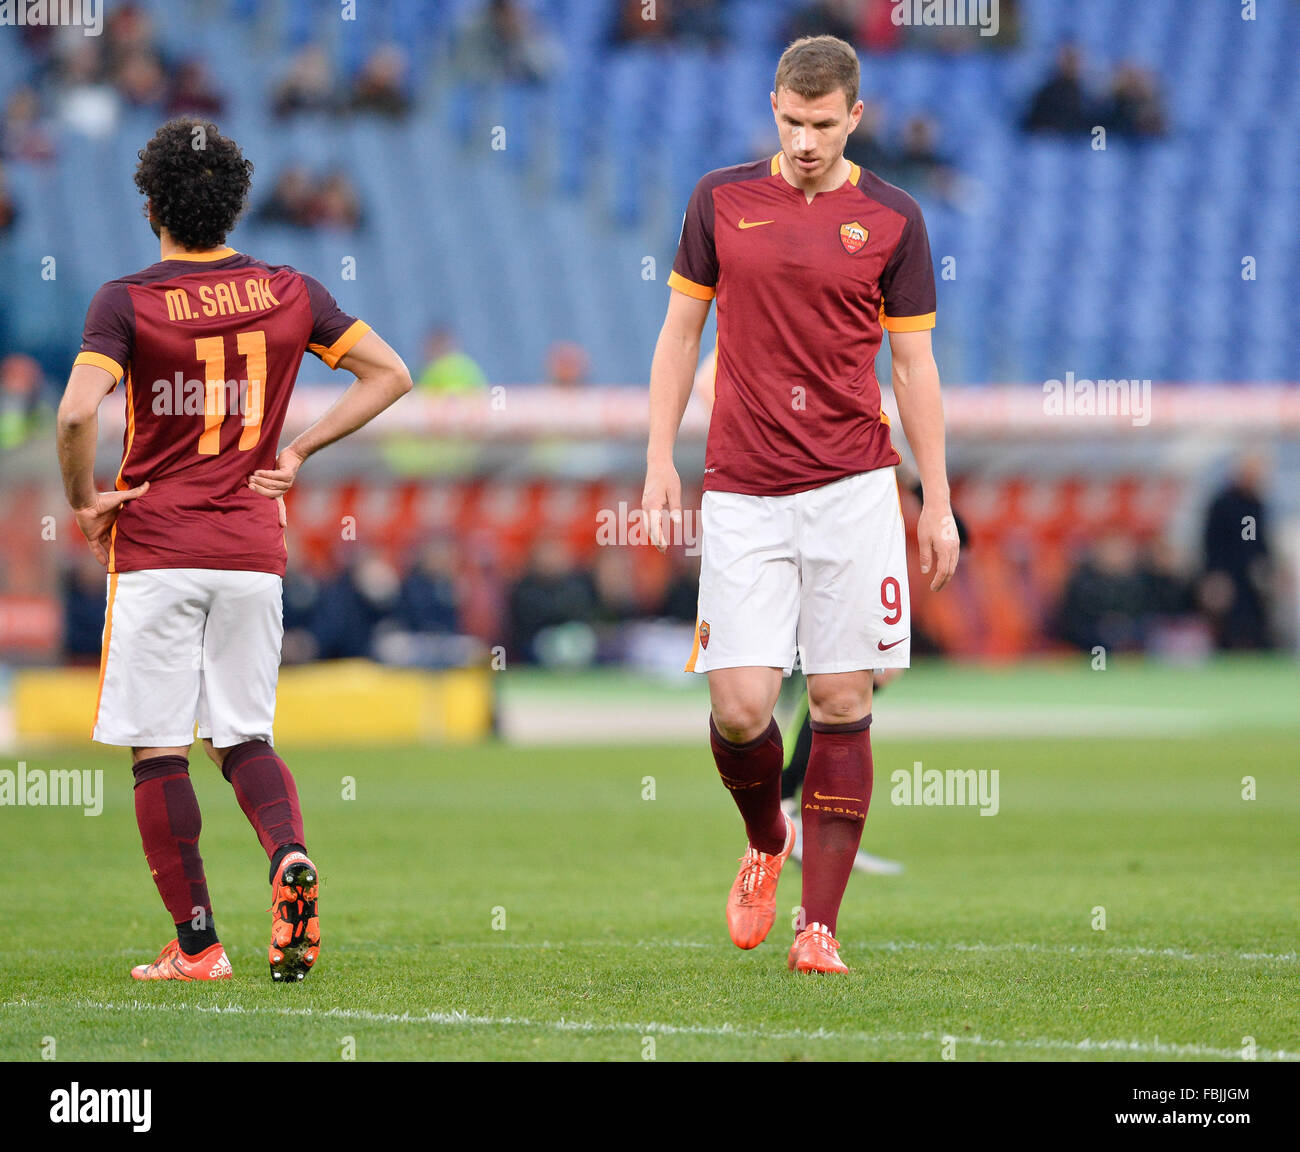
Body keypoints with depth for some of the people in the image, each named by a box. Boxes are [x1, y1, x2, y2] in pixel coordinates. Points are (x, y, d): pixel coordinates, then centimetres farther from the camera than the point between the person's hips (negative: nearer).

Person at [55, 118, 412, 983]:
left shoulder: (126, 302, -8)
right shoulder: (289, 293, 4)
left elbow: (78, 413, -22)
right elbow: (391, 375, 8)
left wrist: (84, 500, -5)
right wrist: (300, 453, 9)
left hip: (156, 550, -4)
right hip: (254, 549, 4)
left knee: (158, 749, 3)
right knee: (244, 737, 12)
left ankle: (197, 944, 1)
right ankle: (291, 855, -18)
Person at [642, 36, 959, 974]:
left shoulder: (893, 219, 3)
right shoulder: (722, 201, 6)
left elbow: (915, 366, 7)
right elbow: (681, 332, 12)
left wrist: (939, 505, 4)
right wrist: (661, 461, 5)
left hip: (853, 488, -1)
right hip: (742, 492, 1)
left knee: (842, 702, -3)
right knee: (740, 705, -8)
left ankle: (819, 924, 4)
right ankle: (766, 843, 24)